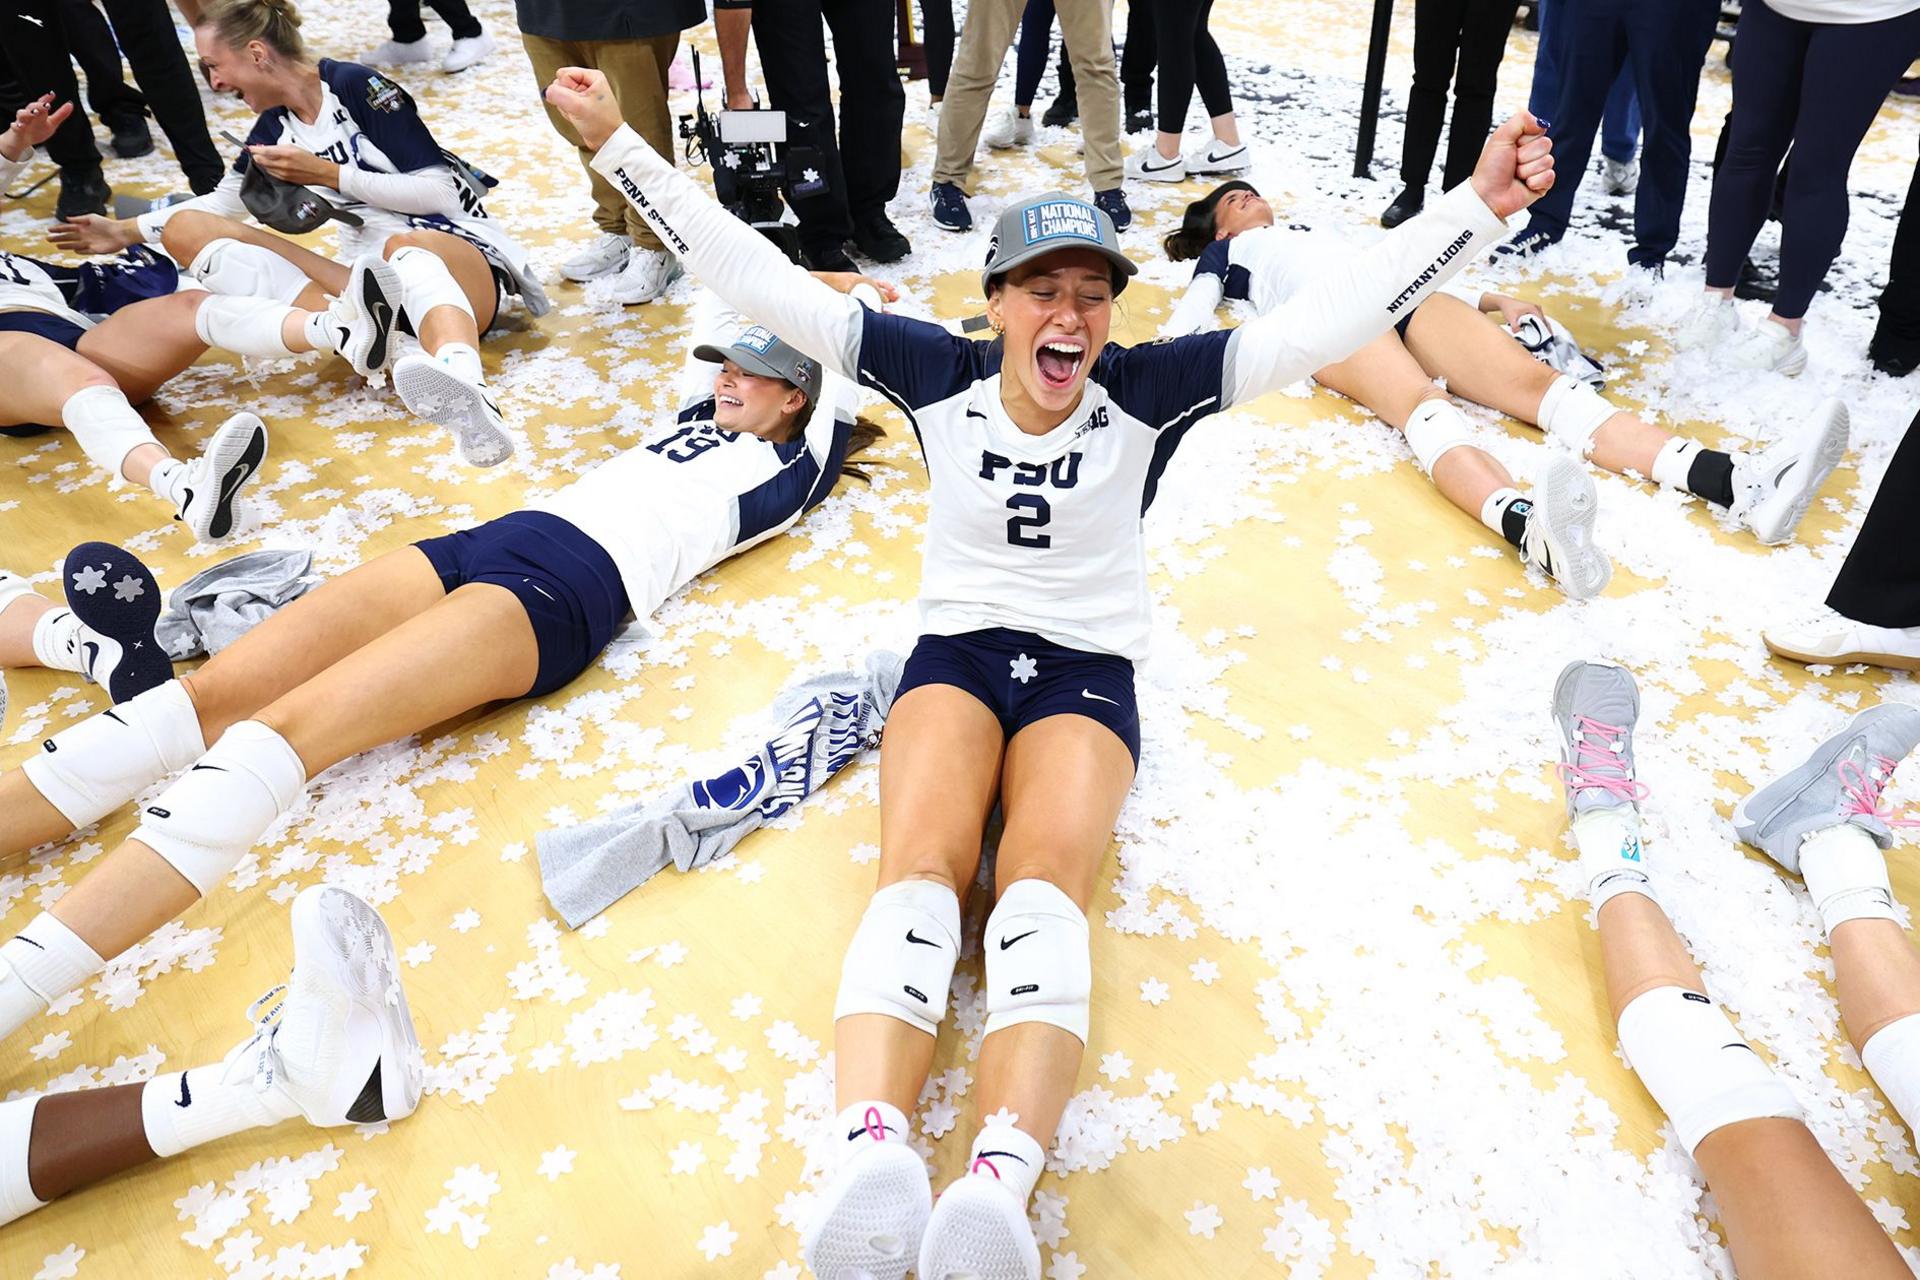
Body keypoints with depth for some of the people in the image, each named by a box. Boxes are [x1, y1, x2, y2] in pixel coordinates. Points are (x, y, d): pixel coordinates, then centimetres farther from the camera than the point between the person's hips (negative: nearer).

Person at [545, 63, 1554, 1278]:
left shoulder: (1147, 390, -2)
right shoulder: (940, 374, 0)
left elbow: (1329, 318, -10)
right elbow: (758, 276, 1)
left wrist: (1481, 205, -19)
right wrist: (619, 143, 1)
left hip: (1089, 669, 0)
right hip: (956, 648, 1)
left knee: (1047, 882, -30)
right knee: (920, 868, -28)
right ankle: (872, 1155, -49)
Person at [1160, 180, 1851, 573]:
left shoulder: (1311, 230, 44)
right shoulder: (1225, 255, 31)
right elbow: (1191, 312, 12)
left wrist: (1495, 300, 25)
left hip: (1404, 297, 5)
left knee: (1539, 384, -20)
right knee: (1425, 408, -38)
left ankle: (1739, 484, -41)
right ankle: (1532, 530, -70)